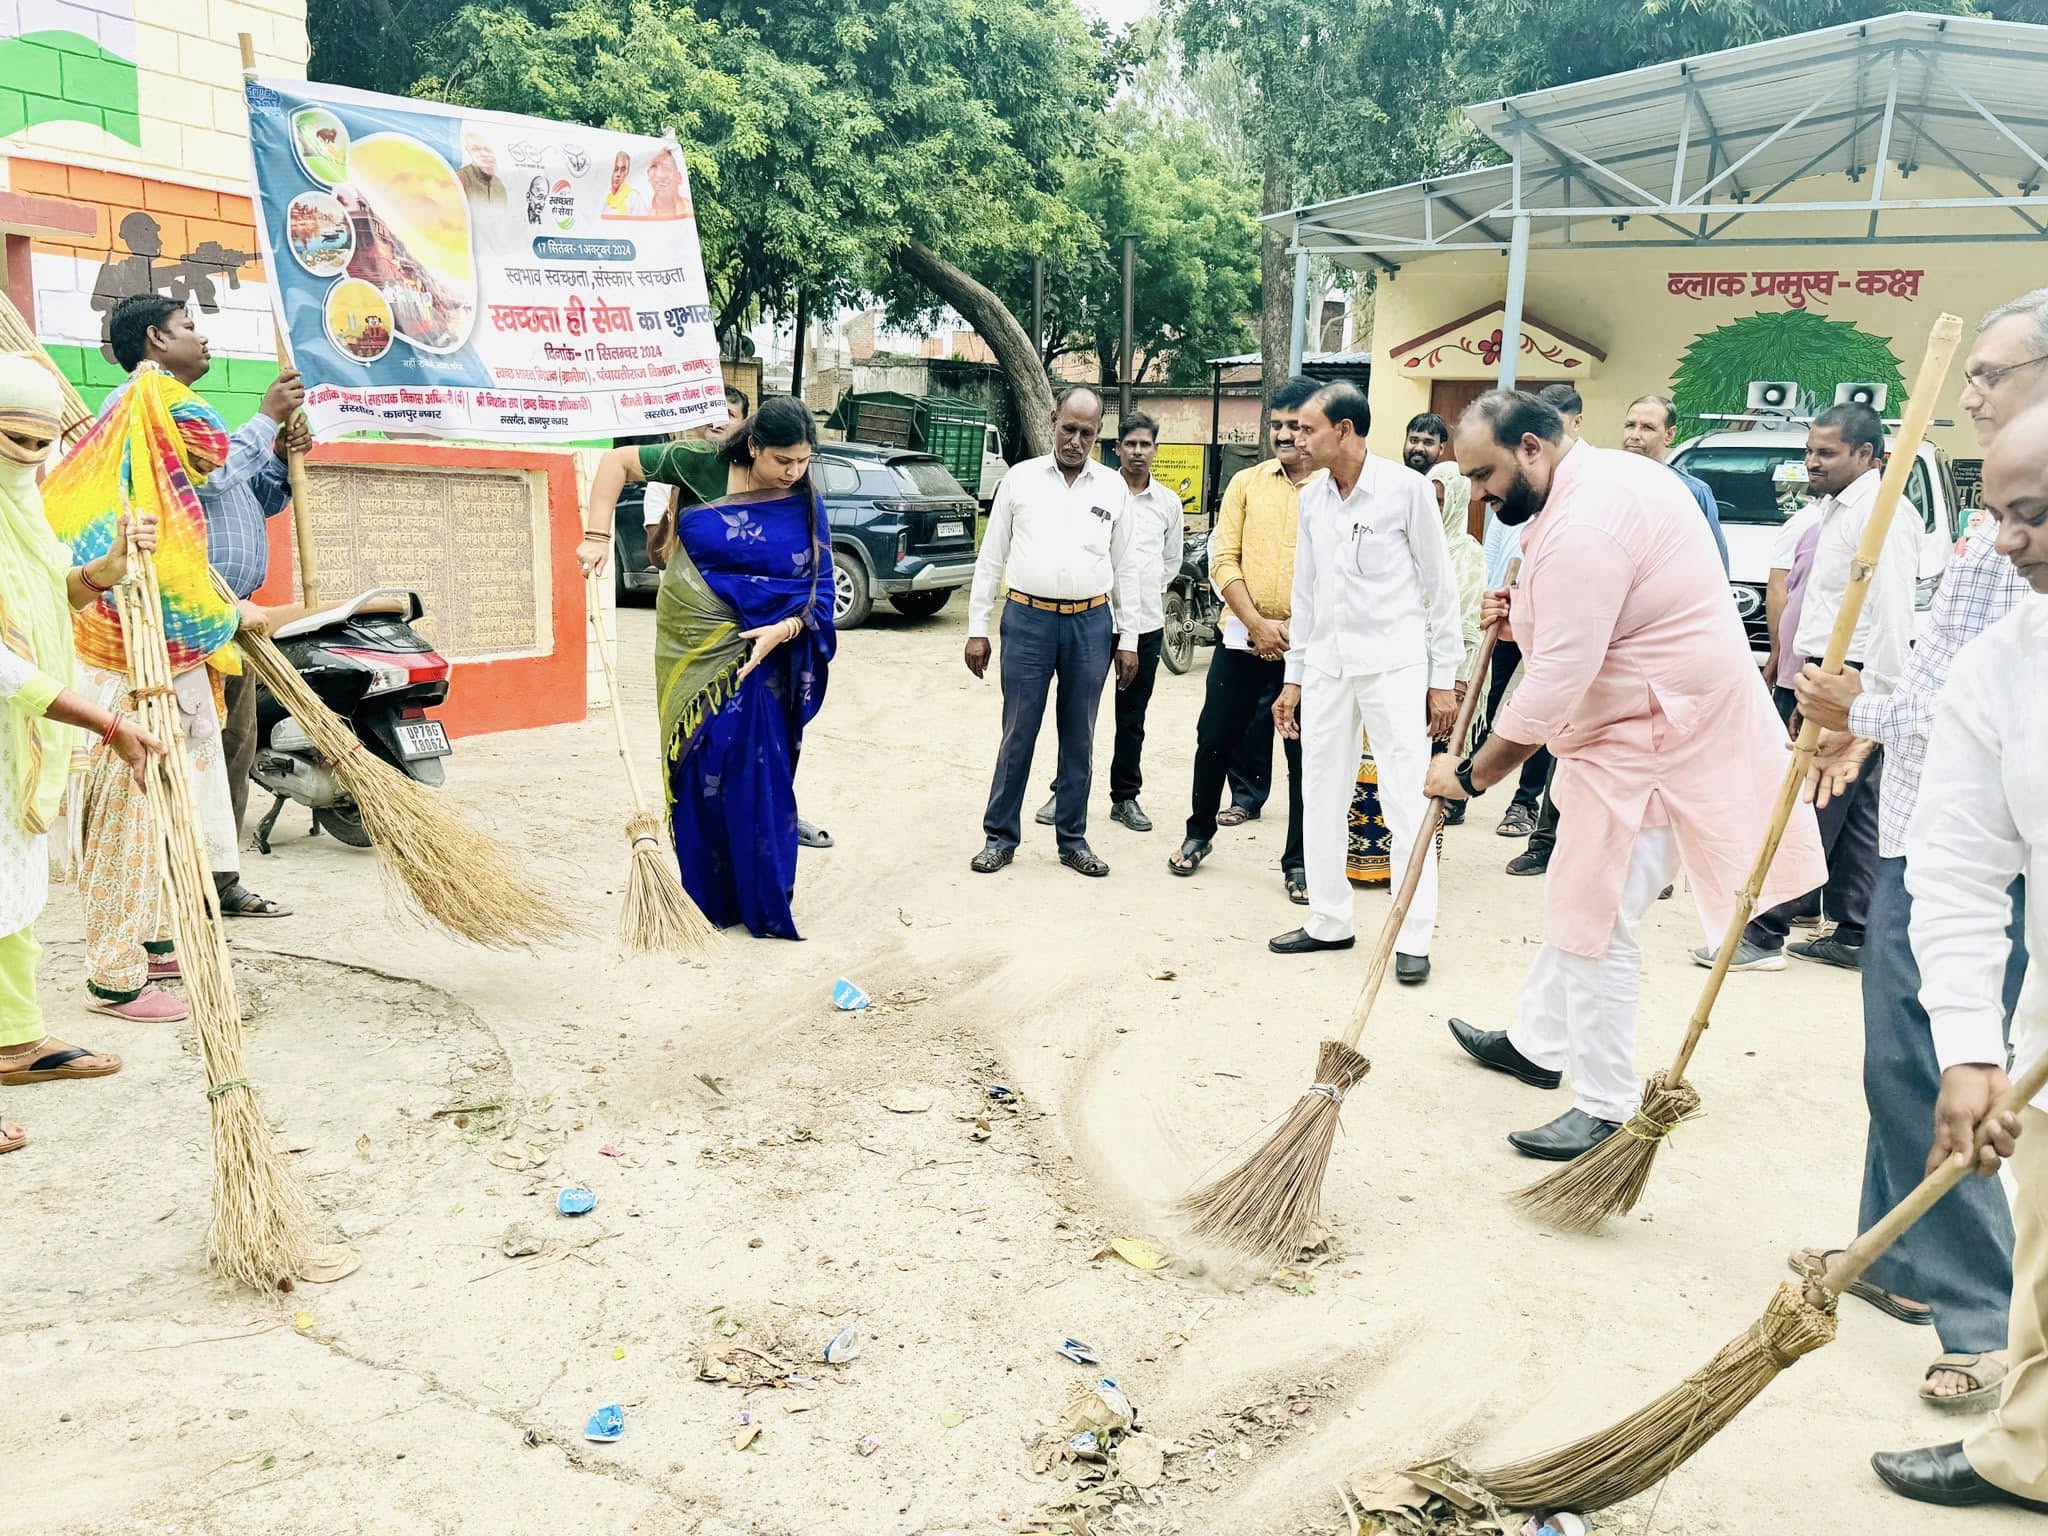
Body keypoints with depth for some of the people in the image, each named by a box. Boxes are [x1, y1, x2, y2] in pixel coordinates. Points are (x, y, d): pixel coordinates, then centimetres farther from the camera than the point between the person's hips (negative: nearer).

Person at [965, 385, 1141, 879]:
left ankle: (1073, 839, 20)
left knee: (1079, 737, 9)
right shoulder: (1020, 478, 3)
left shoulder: (1112, 487, 6)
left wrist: (1128, 639, 5)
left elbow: (1127, 567, 9)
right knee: (1018, 733, 3)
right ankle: (1000, 836, 14)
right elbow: (990, 557, 5)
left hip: (1090, 623, 1)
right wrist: (977, 629, 1)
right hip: (1028, 619, -1)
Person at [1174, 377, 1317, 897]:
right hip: (1243, 638, 2)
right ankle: (1199, 831, 30)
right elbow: (1223, 559, 1)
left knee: (1305, 756, 4)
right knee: (1215, 740, 8)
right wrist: (1258, 623, -11)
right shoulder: (1246, 483, 6)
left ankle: (1299, 863, 17)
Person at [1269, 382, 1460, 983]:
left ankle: (1413, 939, 4)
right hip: (1327, 665, 6)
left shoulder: (1406, 488, -7)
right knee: (1321, 799, 9)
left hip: (1394, 664, -5)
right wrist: (1294, 676, 14)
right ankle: (1328, 921, 22)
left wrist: (1444, 678, -5)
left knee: (1405, 804, -3)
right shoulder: (1311, 498, 8)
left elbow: (1440, 587, -3)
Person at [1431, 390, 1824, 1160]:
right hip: (1655, 715, 11)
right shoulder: (1607, 474, 9)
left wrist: (1471, 774, -15)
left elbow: (1555, 684, -26)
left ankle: (1607, 1109, 8)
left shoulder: (1583, 524, -24)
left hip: (1650, 735, -11)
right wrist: (1527, 607, 7)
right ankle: (1537, 1042, 37)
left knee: (1595, 922, -4)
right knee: (1575, 899, 21)